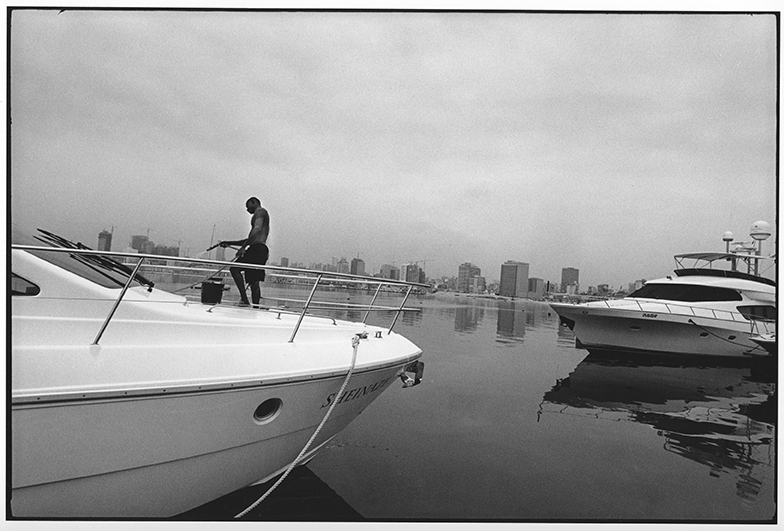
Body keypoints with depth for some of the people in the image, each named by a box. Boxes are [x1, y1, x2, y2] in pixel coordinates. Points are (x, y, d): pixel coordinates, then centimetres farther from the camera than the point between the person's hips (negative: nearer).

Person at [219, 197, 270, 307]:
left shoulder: (260, 211, 2)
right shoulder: (259, 215, 32)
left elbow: (257, 229, -16)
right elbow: (250, 239, 34)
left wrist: (243, 247, -20)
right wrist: (229, 243, 31)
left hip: (258, 248, -9)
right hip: (261, 251, 9)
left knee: (234, 269, -13)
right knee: (254, 282, 6)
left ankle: (245, 300, -20)